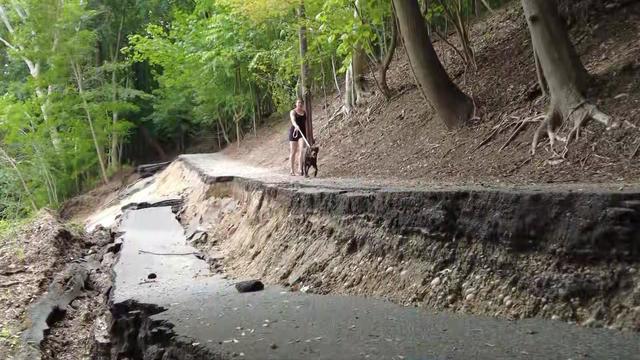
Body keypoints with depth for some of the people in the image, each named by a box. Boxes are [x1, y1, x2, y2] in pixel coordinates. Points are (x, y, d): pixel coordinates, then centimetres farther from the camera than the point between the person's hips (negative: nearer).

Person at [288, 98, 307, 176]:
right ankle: (292, 170, 12)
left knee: (301, 150, -17)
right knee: (293, 152, 3)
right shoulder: (293, 112, -1)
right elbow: (293, 120, -22)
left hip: (302, 132, 2)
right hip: (294, 132, -2)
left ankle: (300, 169, -20)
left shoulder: (305, 113, 12)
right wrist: (296, 126, -43)